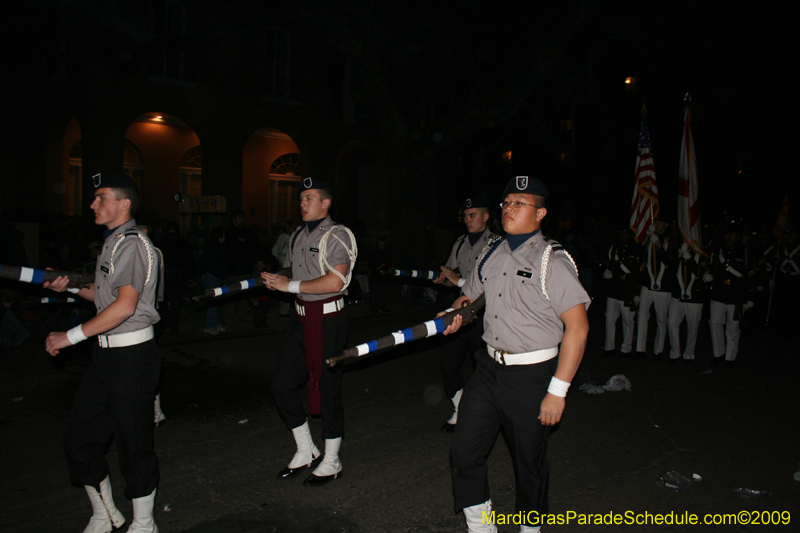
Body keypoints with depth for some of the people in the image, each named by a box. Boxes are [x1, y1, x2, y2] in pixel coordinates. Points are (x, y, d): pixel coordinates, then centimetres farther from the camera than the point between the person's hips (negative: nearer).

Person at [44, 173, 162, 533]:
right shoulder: (111, 243, 16)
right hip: (106, 354, 10)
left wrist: (71, 336, -20)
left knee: (133, 443, 1)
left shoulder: (133, 244, -15)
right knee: (78, 439, 14)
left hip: (132, 355, -10)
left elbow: (125, 305, -24)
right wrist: (69, 285, 13)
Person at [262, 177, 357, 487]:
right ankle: (305, 451, 27)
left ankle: (331, 462, 19)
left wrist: (290, 285, -19)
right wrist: (277, 281, 5)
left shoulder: (336, 235, -12)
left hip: (328, 319, -8)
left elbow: (335, 281, -24)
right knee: (282, 385, 9)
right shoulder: (298, 235, 15)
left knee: (328, 390, 1)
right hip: (301, 318, 9)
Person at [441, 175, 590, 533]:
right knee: (464, 452, 4)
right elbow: (470, 295, 26)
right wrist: (457, 312, 1)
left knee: (529, 462, 8)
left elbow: (577, 326, -16)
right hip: (490, 367, 6)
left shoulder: (552, 261, -11)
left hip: (532, 376, -6)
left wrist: (558, 390, -18)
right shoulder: (491, 254, 9)